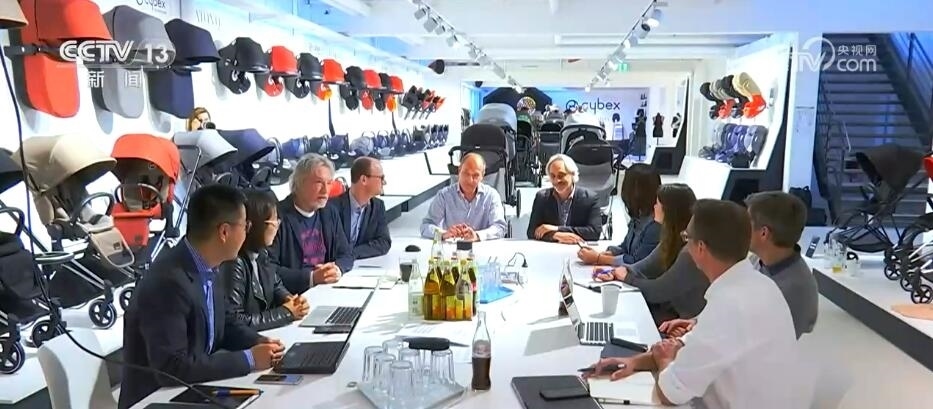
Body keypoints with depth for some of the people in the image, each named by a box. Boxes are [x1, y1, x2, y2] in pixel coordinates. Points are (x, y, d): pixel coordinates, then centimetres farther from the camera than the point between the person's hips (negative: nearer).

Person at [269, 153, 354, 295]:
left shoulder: (330, 214, 11)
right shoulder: (278, 215, -11)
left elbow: (346, 254, 13)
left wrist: (337, 269, -8)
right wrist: (311, 277, -23)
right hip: (292, 296, -6)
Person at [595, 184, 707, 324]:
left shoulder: (691, 252, -28)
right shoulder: (673, 240, 1)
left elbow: (658, 291, -22)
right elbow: (645, 266, 2)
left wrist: (627, 277, -7)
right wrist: (614, 273, -16)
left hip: (682, 321, -7)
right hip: (668, 306, 7)